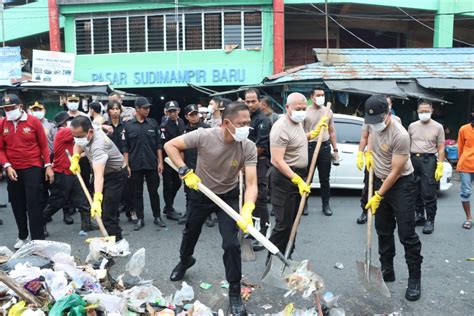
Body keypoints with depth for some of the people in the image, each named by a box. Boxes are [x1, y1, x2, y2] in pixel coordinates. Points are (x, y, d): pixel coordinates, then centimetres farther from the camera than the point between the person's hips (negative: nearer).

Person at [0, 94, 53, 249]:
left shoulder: (33, 121, -5)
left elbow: (43, 145, -1)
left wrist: (48, 166, -5)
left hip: (33, 168, -3)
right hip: (13, 170, 3)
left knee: (34, 204, -3)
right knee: (17, 205, 12)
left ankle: (38, 240, 3)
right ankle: (22, 236, 29)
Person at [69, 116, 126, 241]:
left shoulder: (98, 145, -38)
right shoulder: (85, 135, -10)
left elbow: (99, 176, -50)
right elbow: (78, 144, 16)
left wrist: (97, 200, -60)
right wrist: (75, 158, -5)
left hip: (115, 175, -9)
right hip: (105, 172, 10)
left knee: (107, 214, -17)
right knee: (101, 210, 18)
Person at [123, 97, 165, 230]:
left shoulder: (153, 123, 4)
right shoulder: (128, 126, 1)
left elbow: (158, 144, 4)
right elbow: (126, 148, 1)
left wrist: (160, 162, -1)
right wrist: (126, 165, -4)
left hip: (152, 164, 1)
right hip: (135, 165, 0)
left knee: (153, 191, 8)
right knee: (137, 193, 7)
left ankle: (157, 217, 20)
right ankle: (140, 219, 17)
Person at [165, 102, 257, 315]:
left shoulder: (248, 148, -24)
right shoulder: (204, 136, -27)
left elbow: (251, 183, -29)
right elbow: (169, 146, -17)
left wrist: (247, 210, -46)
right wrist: (185, 172, -26)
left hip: (228, 196, -1)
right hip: (200, 193, 1)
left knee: (231, 244, -11)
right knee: (190, 233, 23)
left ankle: (235, 292, 10)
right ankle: (185, 261, 56)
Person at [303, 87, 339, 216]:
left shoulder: (328, 112, 10)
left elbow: (332, 132, 15)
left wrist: (335, 149, 12)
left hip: (325, 146, 3)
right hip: (309, 146, -3)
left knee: (325, 178, 9)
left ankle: (326, 205, 19)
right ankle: (304, 204, 16)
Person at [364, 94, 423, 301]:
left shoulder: (400, 136, -29)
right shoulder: (374, 124, -6)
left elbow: (396, 172, -23)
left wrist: (378, 196, -18)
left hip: (401, 184, -7)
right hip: (380, 180, 7)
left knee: (407, 233, -4)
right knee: (383, 230, 14)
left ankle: (415, 279, 10)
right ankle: (387, 271, 27)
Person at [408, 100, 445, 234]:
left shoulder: (438, 127, 1)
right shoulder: (412, 126, 11)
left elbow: (441, 148, -1)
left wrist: (440, 166, -9)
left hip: (428, 160, -4)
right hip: (413, 159, 4)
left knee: (429, 193, -6)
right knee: (415, 191, 11)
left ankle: (430, 220, 4)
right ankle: (419, 216, 24)